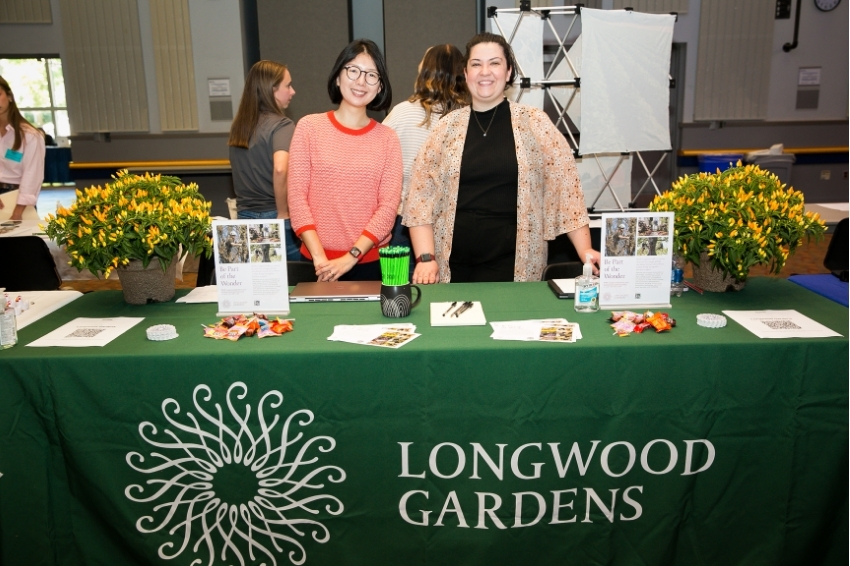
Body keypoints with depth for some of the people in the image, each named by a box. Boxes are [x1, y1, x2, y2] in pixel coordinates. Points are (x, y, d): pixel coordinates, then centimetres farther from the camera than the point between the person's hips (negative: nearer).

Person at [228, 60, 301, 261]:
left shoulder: (239, 125, 10)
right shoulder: (281, 125, -13)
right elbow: (280, 169, -30)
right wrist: (283, 213, -19)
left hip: (244, 217, 7)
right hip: (273, 219, -7)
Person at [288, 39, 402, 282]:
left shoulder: (387, 139, 3)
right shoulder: (309, 127, 1)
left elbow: (389, 205, -3)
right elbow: (297, 196, -3)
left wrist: (351, 257, -13)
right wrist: (319, 257, -13)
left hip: (371, 260, 1)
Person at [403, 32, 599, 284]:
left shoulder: (534, 123, 3)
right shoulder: (448, 127, 6)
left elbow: (565, 184, -1)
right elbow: (421, 196, 3)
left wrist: (584, 249, -10)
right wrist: (425, 258, -8)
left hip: (513, 265, -1)